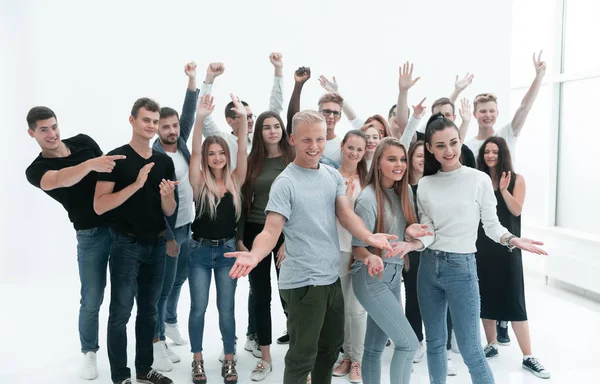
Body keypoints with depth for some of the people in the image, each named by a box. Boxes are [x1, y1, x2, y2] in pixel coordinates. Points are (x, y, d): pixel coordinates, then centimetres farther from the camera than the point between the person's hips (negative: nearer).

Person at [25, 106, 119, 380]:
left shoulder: (84, 141, 6)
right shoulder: (36, 170, -6)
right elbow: (59, 180, -29)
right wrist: (90, 164, -46)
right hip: (91, 234, -3)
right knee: (92, 300, 3)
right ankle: (89, 352, 25)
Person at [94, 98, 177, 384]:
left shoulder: (165, 161, 7)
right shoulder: (116, 158, -8)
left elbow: (169, 212, 8)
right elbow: (99, 206, -16)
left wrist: (166, 196, -14)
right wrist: (136, 185, -25)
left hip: (157, 245, 5)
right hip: (126, 245, -5)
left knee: (149, 311, 14)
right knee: (121, 313, 0)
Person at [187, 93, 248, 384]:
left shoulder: (234, 181, -1)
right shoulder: (199, 182, -5)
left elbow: (242, 151, -12)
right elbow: (194, 152, -18)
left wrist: (243, 119, -25)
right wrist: (200, 119, -32)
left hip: (227, 250, 1)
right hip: (200, 250, -1)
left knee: (226, 309, 9)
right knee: (198, 308, 8)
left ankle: (229, 361, 22)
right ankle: (198, 360, 23)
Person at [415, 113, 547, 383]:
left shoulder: (479, 179, -6)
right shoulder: (425, 184, 2)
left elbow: (491, 225, 0)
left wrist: (512, 240, -18)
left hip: (461, 267, -4)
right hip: (429, 266, 4)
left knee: (470, 349, -1)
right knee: (434, 342, 16)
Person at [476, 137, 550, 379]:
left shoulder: (516, 179, 0)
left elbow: (516, 210, -11)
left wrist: (503, 190, -23)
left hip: (507, 247, -2)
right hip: (482, 246, 3)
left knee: (514, 300, -3)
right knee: (485, 297, 9)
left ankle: (528, 357, 2)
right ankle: (491, 345, 24)